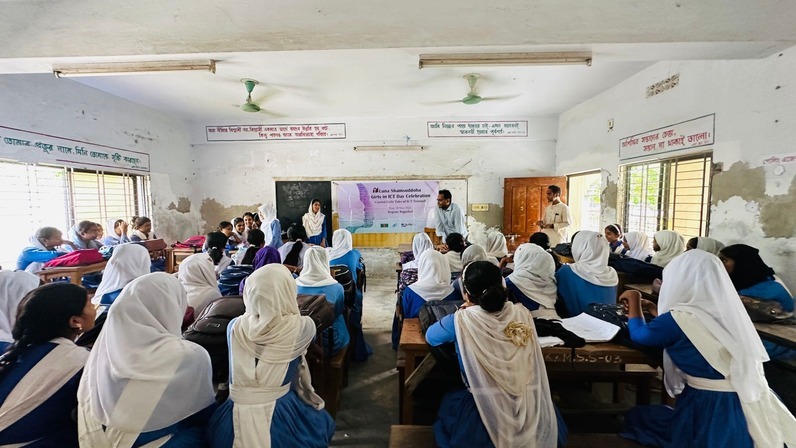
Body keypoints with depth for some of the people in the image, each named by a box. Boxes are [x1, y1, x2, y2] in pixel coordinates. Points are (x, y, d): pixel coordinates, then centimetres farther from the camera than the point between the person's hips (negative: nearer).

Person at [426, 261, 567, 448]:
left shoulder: (461, 321, -15)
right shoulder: (522, 313, -6)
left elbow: (430, 336, 5)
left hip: (486, 415, -3)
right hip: (535, 412, 4)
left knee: (448, 401, 27)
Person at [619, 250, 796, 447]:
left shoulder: (680, 319, -21)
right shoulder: (724, 310, 2)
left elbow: (638, 334, -2)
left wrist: (634, 300, 12)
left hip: (713, 411, -7)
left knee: (638, 417, 13)